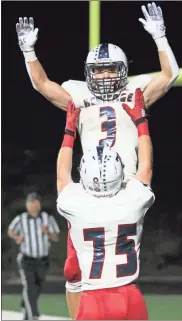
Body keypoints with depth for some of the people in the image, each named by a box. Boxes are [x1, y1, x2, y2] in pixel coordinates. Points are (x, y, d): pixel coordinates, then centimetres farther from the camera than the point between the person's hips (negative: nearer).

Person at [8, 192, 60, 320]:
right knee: (29, 286, -18)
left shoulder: (48, 218, -5)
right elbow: (10, 231, 10)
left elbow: (56, 238, 0)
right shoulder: (20, 219, -8)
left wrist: (47, 233, -21)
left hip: (42, 260, 3)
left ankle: (25, 307, 41)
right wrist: (17, 238, -11)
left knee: (37, 288, 15)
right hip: (27, 260, -3)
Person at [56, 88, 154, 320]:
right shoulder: (132, 202, -3)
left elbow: (62, 175, 19)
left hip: (93, 302, -1)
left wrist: (70, 129, 29)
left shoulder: (77, 207, -4)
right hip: (131, 300, 1)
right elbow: (146, 168, 19)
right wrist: (140, 120, 30)